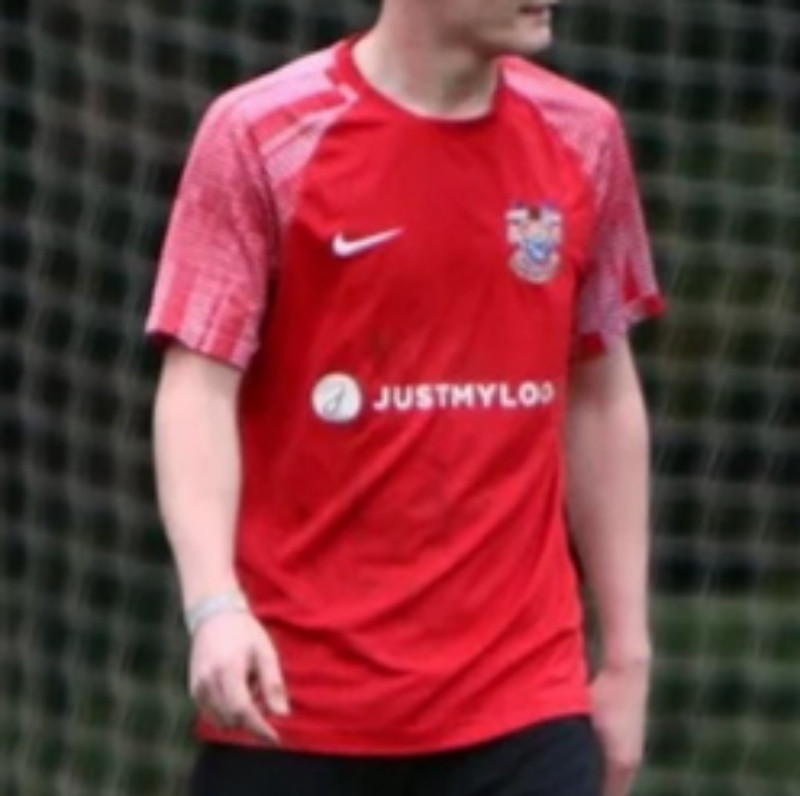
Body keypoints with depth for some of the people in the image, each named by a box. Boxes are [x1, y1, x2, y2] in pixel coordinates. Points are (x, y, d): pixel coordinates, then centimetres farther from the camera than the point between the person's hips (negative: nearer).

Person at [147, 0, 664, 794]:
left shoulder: (581, 136, 7)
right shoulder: (262, 133, -5)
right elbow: (199, 387, -10)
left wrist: (626, 652, 12)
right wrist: (215, 604, -25)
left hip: (520, 701, 3)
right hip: (290, 697, -2)